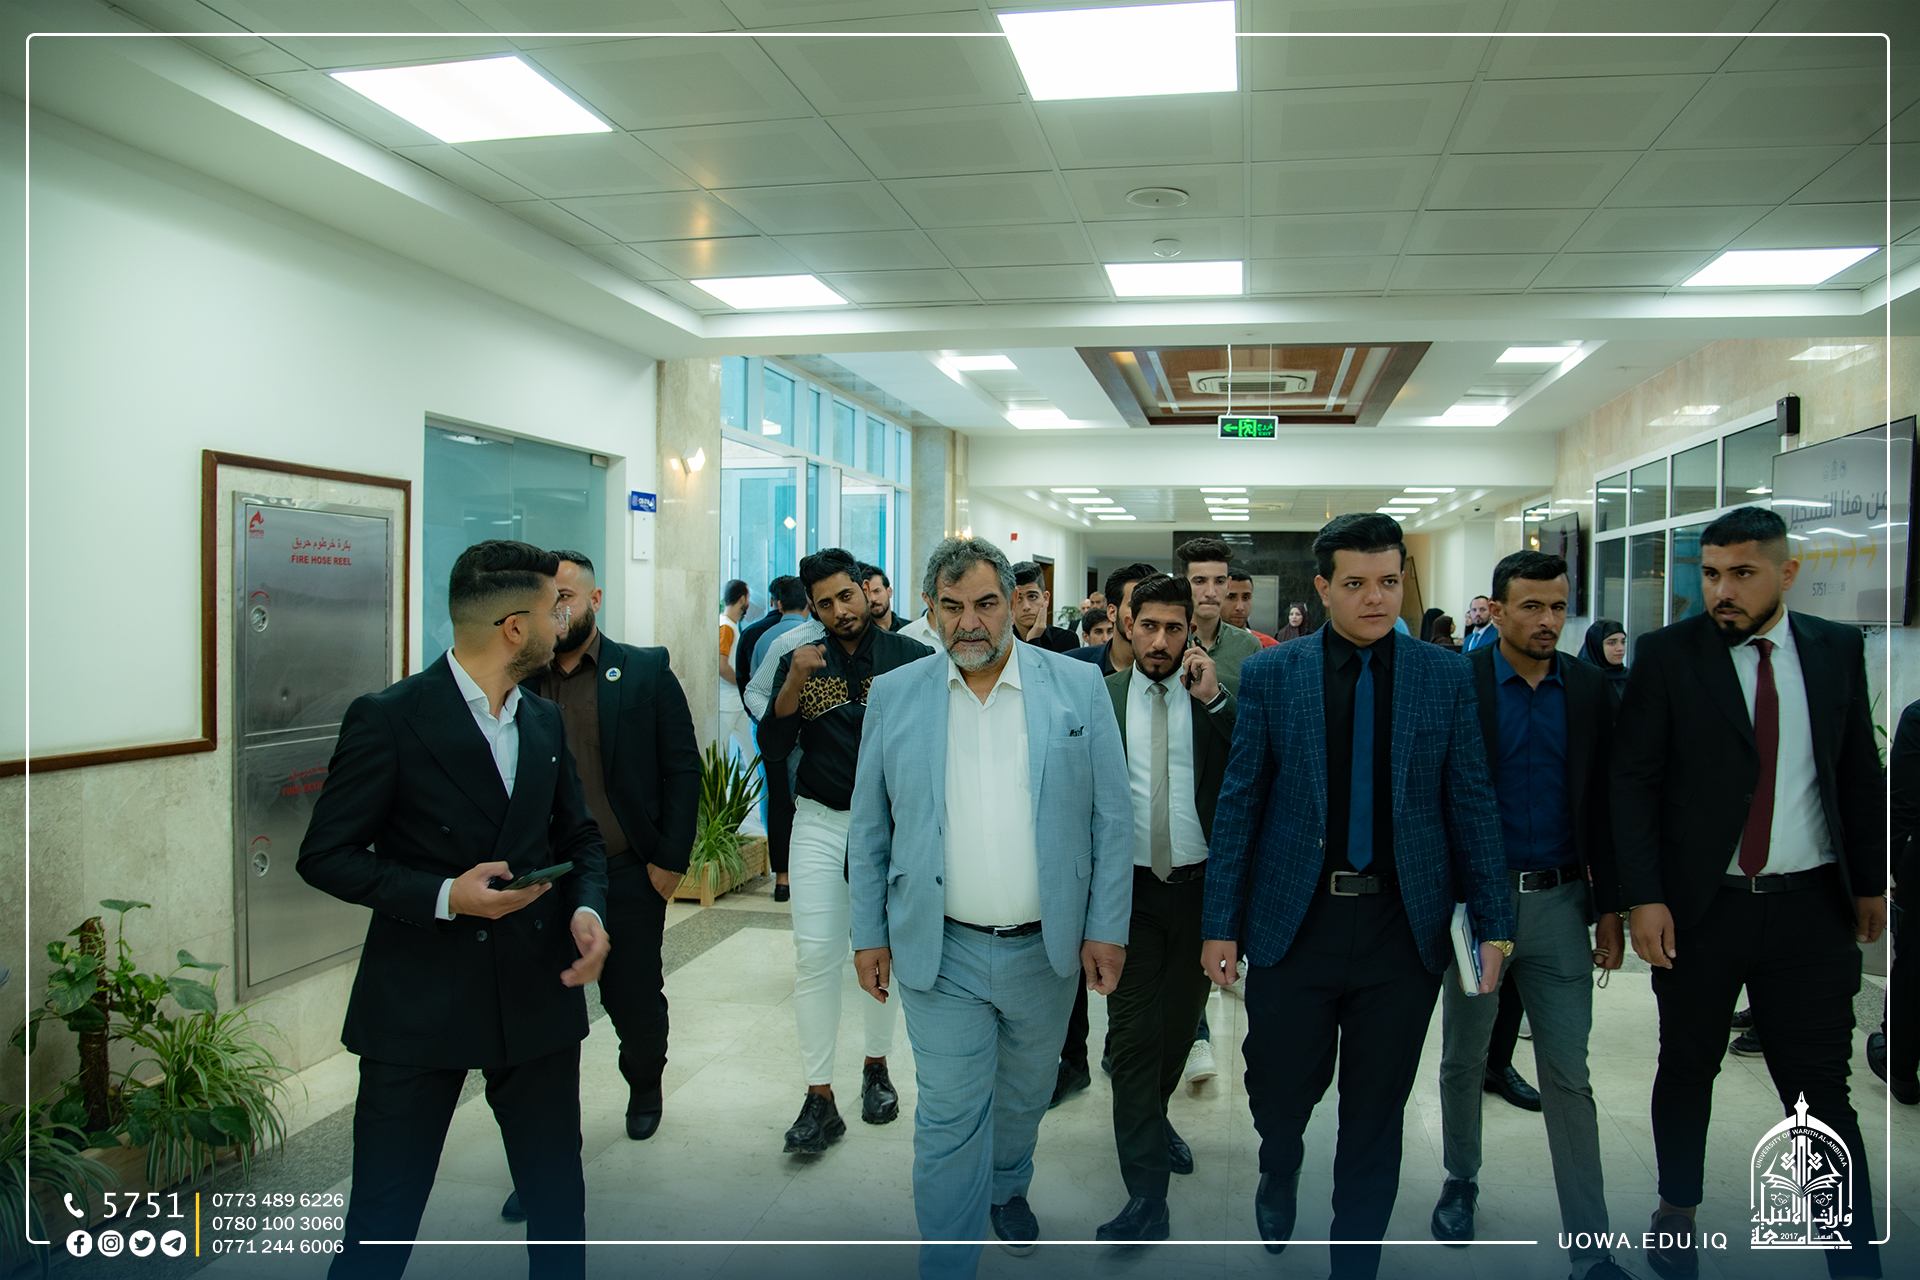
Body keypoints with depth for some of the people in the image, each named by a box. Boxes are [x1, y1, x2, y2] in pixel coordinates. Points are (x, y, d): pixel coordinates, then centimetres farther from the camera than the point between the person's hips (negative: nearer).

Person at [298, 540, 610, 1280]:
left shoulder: (545, 721, 7)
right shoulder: (388, 720, -12)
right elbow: (326, 856, -9)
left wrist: (587, 907, -6)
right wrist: (443, 897, -20)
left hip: (538, 992, 5)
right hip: (419, 1004, -5)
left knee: (559, 1201, 16)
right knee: (382, 1219, 7)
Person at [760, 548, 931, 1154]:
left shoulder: (911, 659, -3)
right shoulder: (800, 660, 2)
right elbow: (773, 750, -4)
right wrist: (794, 684, -17)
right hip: (820, 824, 1)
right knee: (815, 957, -3)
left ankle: (877, 1068, 31)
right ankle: (819, 1099, 5)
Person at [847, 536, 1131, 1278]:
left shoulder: (1078, 687, -4)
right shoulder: (894, 696, -2)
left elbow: (1111, 819, -2)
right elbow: (869, 828, 4)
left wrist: (1107, 927, -4)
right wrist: (869, 934, 2)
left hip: (1048, 948, 2)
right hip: (940, 950, -1)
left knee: (1025, 1093, 22)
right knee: (949, 1120, 2)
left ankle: (1007, 1187, 50)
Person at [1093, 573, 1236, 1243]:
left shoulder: (1218, 697, 2)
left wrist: (1213, 700, -16)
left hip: (1199, 883, 2)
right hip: (1130, 885, -1)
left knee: (1180, 1021, 16)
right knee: (1134, 1031, -3)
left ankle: (1154, 1115, 44)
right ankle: (1148, 1195, 2)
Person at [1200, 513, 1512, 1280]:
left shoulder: (1447, 677, 1)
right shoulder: (1268, 676, -1)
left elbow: (1473, 804, 2)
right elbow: (1239, 803, -1)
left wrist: (1493, 923, -2)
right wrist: (1221, 924, -3)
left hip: (1405, 927, 1)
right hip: (1294, 923, 0)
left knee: (1376, 1109, 12)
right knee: (1279, 1095, 11)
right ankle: (1278, 1182, 46)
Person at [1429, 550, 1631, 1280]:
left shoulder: (1589, 689, 2)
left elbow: (1603, 804, 6)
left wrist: (1610, 908, 4)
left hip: (1560, 902, 2)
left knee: (1569, 1076, 4)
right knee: (1464, 1061, 15)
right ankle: (1460, 1183, 37)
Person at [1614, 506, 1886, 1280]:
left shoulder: (1837, 650, 5)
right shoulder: (1667, 655, -4)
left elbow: (1860, 774, 11)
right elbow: (1633, 781, -6)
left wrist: (1869, 882, 10)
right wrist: (1644, 897, -11)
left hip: (1811, 905, 1)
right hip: (1698, 904, -1)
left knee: (1820, 1089, 3)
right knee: (1687, 1070, 13)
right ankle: (1678, 1212, 32)